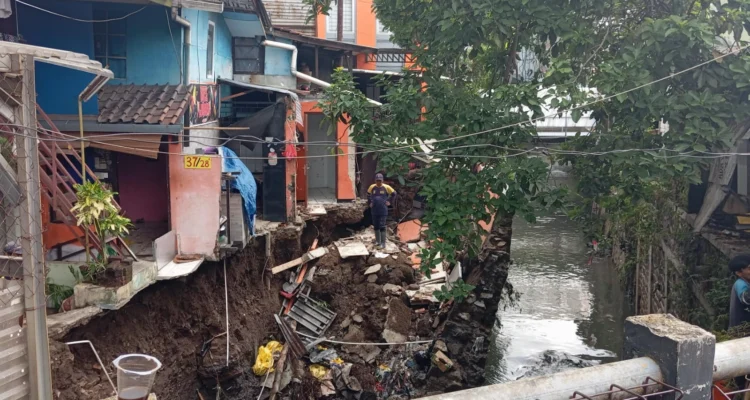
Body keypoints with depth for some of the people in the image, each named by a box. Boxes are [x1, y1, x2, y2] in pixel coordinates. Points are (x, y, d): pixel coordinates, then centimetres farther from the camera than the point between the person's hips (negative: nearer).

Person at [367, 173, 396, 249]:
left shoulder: (386, 187, -7)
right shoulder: (372, 187, 0)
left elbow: (394, 193, 8)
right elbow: (368, 194, 21)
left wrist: (389, 201, 2)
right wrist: (370, 202, 14)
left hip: (383, 211, -3)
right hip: (374, 210, 3)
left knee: (382, 227, -6)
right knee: (376, 226, 12)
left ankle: (383, 243, -3)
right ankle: (377, 241, 25)